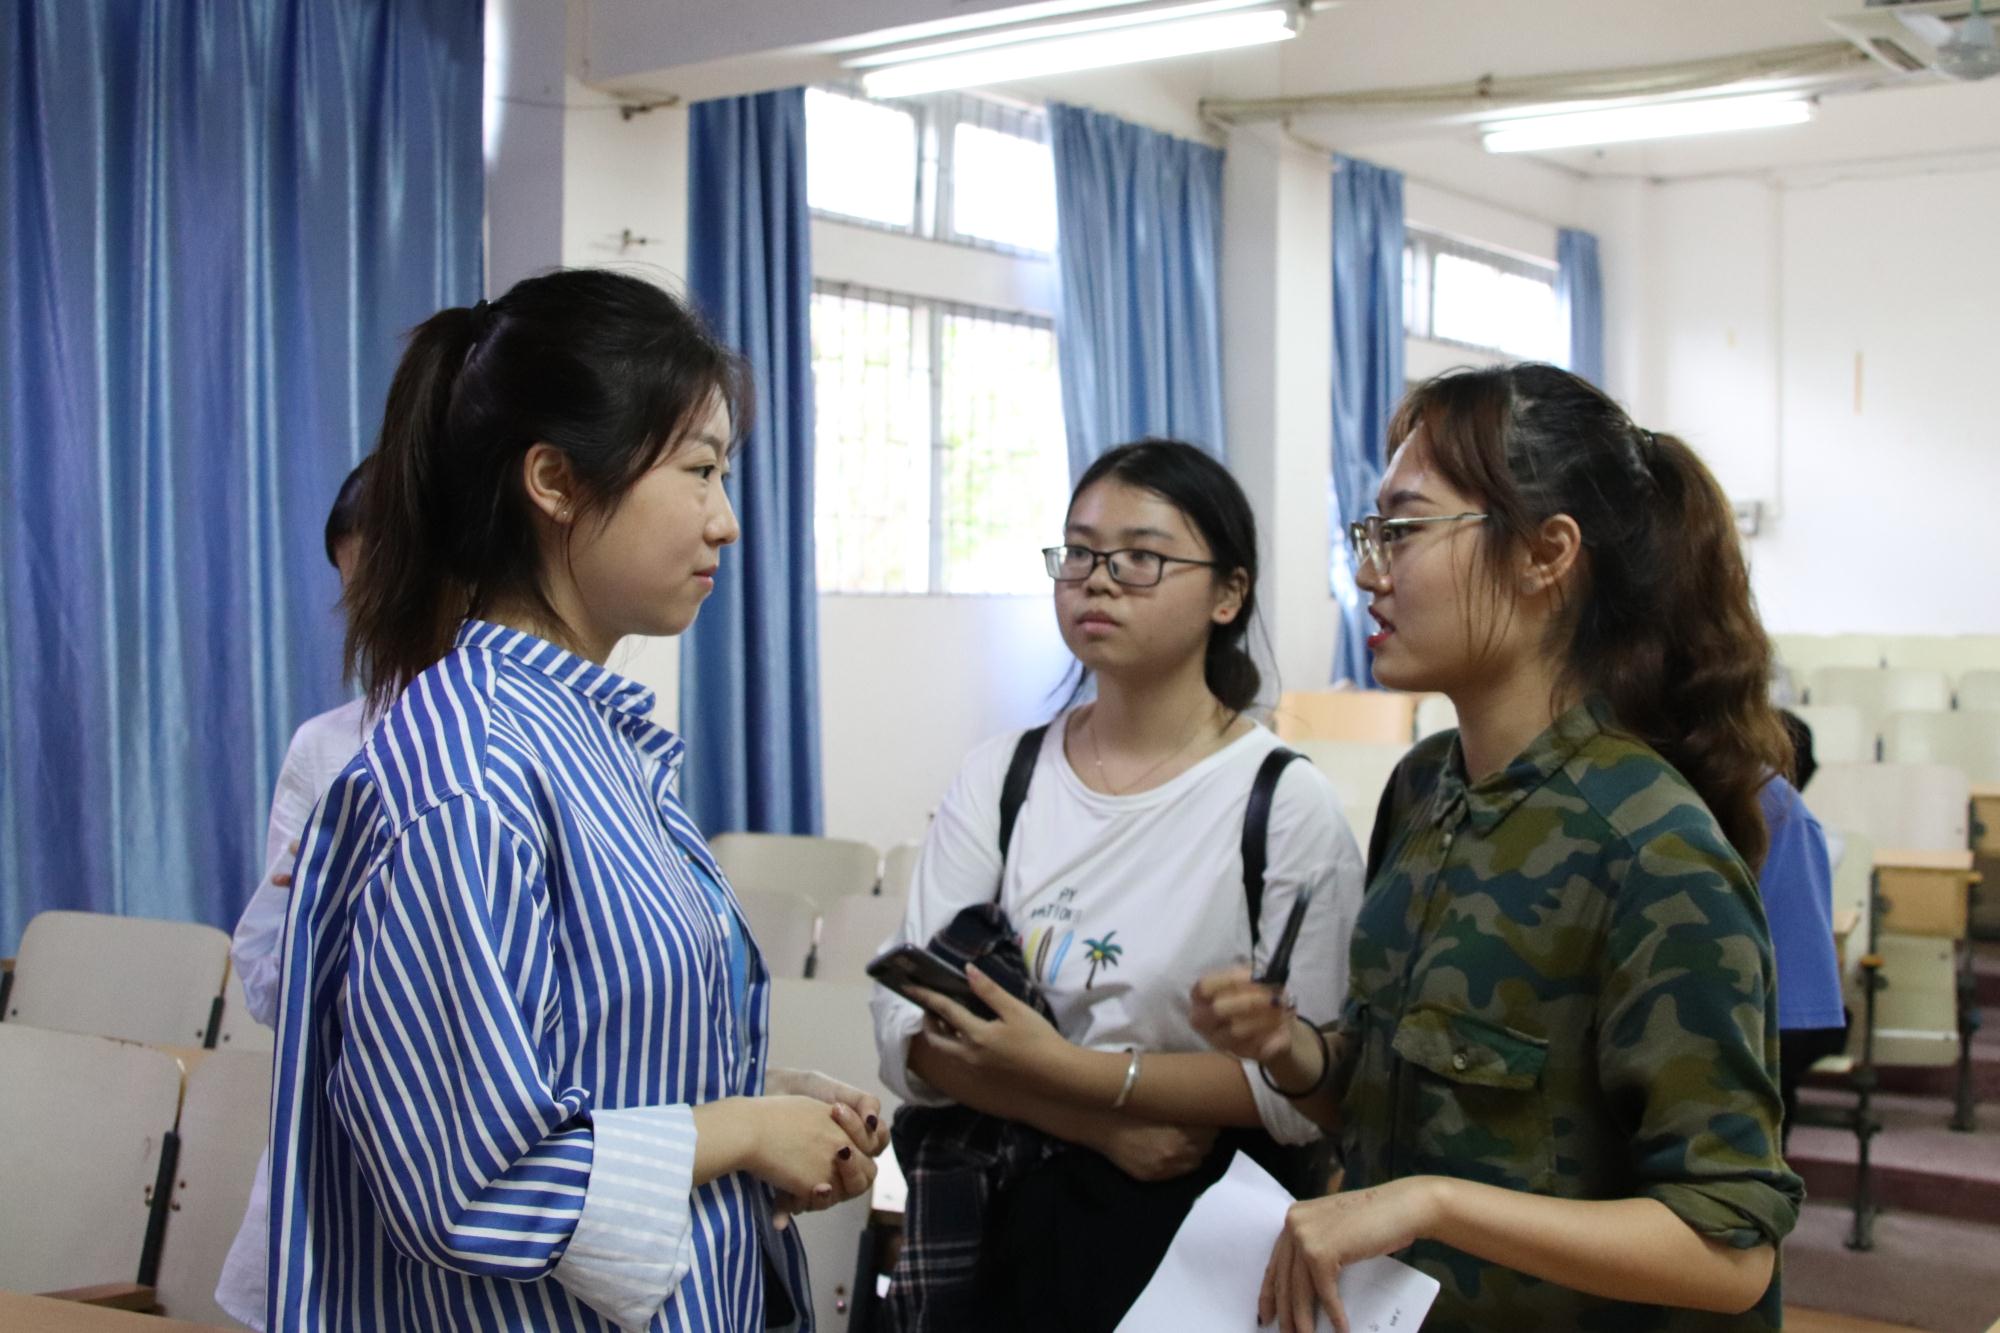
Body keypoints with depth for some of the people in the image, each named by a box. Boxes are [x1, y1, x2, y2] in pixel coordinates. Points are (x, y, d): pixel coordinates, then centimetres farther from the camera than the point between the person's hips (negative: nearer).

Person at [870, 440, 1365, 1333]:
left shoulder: (1288, 804, -10)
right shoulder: (996, 778, 0)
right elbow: (910, 1030, -7)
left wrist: (1063, 1069, -23)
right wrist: (1110, 1127, -19)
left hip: (1185, 1226, -3)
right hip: (980, 1216, 3)